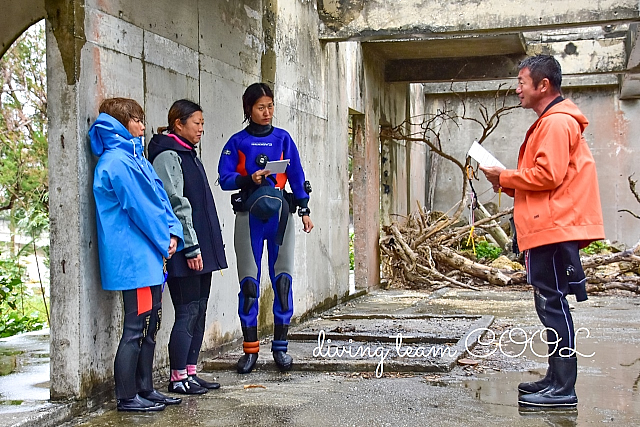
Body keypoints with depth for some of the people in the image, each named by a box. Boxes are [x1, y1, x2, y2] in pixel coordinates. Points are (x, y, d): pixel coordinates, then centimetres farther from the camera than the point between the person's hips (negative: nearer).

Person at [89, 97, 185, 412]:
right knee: (136, 330, -4)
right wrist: (164, 241, -4)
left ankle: (145, 389, 23)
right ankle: (127, 397, 5)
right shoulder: (118, 162, -13)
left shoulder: (135, 158, 18)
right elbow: (141, 208, -14)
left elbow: (159, 197, 14)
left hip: (149, 259, 10)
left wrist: (173, 232, 0)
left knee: (149, 327, 14)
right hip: (134, 259, -10)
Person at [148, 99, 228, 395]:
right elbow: (177, 205, -17)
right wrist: (191, 247, -19)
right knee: (187, 312, -5)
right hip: (184, 251, -10)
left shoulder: (189, 155, 20)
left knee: (199, 311, 11)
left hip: (201, 249, 10)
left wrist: (210, 247, 20)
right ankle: (178, 378, 4)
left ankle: (190, 372, 19)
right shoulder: (168, 156, -10)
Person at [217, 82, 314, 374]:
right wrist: (250, 179, -17)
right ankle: (250, 348, 7)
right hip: (249, 216, -1)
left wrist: (305, 211, 5)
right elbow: (224, 179, 0)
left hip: (280, 213, 1)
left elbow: (297, 176, 11)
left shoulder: (282, 138, 10)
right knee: (249, 281, -1)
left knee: (282, 279, -1)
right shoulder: (238, 142, 5)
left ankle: (280, 347, 9)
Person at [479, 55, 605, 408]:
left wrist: (504, 176, -8)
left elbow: (548, 174, -21)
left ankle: (563, 390, -4)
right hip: (550, 230, 11)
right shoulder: (549, 123, 22)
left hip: (554, 230, -11)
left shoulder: (557, 123, -11)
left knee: (553, 306, -8)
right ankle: (556, 379, 21)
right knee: (550, 306, 13)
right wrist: (510, 185, 10)